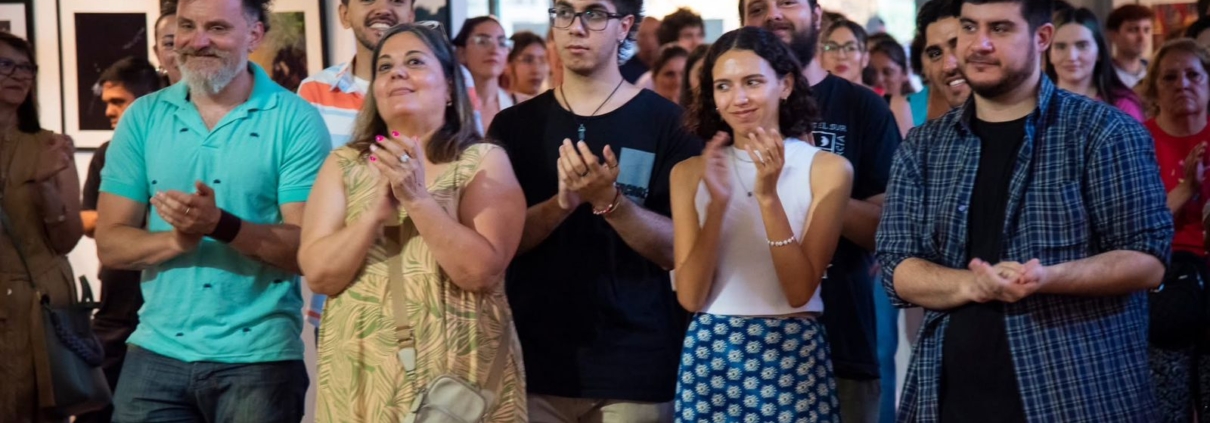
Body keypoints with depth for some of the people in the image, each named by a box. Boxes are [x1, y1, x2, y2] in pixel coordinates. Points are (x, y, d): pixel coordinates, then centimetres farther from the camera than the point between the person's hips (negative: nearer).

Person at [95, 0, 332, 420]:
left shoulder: (296, 120, -6)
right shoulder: (143, 118, 4)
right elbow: (110, 243, 2)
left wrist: (222, 225, -26)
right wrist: (177, 240, -17)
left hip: (259, 357, -3)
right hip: (157, 351, 3)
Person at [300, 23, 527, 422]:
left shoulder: (485, 161, -3)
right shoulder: (343, 164, 5)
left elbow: (481, 271, -14)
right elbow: (319, 275, -5)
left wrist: (418, 198, -21)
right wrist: (377, 212, -18)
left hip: (460, 374, -2)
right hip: (361, 376, 2)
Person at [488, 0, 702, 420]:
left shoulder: (667, 122, -4)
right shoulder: (513, 124, 4)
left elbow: (678, 250, -7)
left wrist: (609, 201, -22)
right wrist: (563, 202, -18)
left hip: (634, 364, -2)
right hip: (533, 360, 2)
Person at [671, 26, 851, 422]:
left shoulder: (827, 167, -4)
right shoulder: (690, 172, 2)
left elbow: (800, 290, -11)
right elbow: (691, 296, -6)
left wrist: (769, 196, -21)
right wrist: (717, 202, -17)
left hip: (793, 354, -1)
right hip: (710, 354, 2)